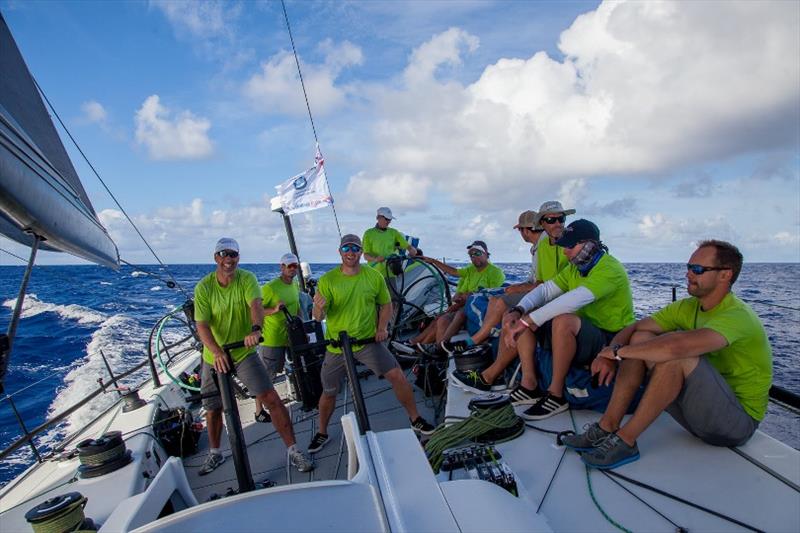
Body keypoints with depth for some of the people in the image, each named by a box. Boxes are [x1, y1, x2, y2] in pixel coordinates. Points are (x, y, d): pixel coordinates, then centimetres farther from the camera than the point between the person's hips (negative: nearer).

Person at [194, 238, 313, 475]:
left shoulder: (247, 279, -13)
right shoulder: (204, 287, -12)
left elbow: (256, 305, -30)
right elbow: (202, 325, -20)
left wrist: (256, 329, -52)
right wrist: (217, 352, -38)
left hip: (244, 352, -1)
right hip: (214, 357, 2)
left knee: (271, 399, -13)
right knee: (213, 407, 17)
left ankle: (294, 451, -3)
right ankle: (215, 454, 43)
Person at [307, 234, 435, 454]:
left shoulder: (374, 276, -4)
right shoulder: (327, 280, -8)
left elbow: (386, 304, 9)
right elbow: (318, 316, -12)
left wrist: (382, 327, -6)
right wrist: (319, 308, -35)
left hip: (369, 341, 0)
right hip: (337, 345, 0)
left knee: (397, 376, -10)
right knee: (328, 393, 12)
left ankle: (416, 420, 12)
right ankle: (322, 433, 37)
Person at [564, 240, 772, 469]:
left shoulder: (737, 315, -23)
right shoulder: (687, 307, 2)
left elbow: (677, 346, -42)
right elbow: (633, 328, 0)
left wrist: (620, 351, -28)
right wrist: (610, 354, -20)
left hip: (739, 422, -7)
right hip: (703, 408, 8)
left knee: (676, 352, -33)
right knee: (641, 339, -9)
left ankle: (625, 441, -24)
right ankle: (607, 427, -13)